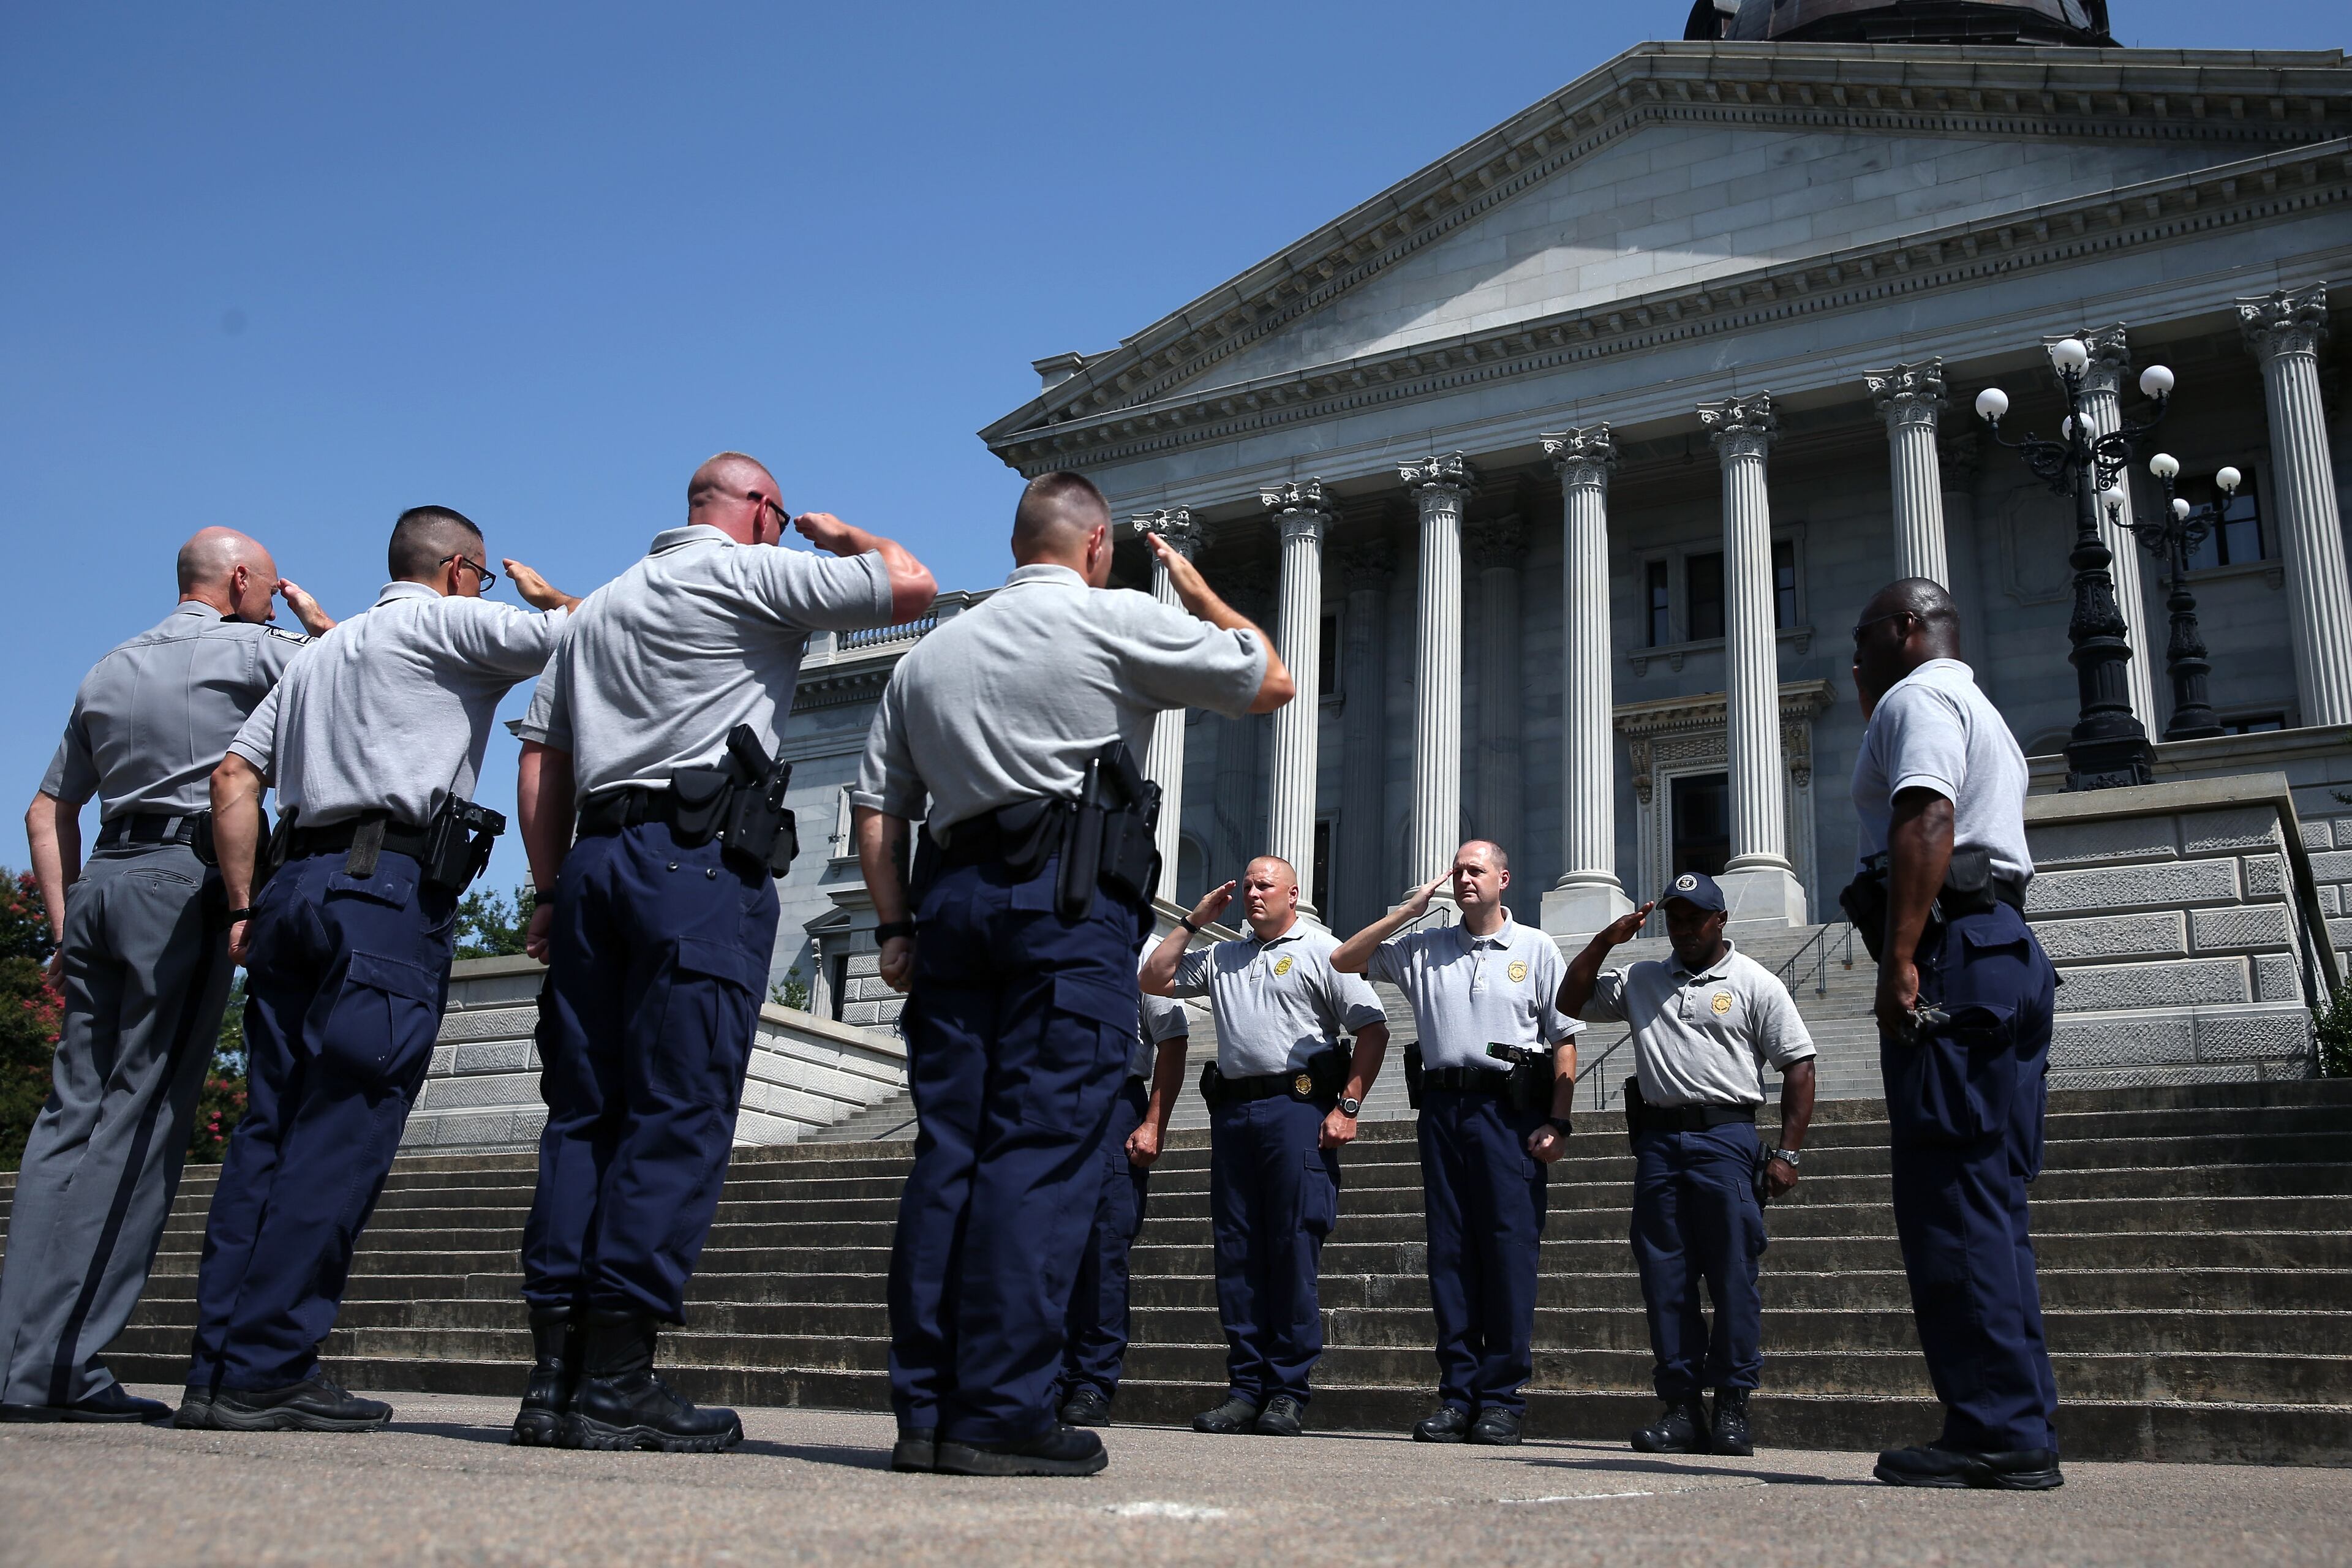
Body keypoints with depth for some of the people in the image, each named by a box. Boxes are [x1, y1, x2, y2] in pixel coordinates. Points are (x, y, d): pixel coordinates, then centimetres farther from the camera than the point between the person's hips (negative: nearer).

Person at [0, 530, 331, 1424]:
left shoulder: (109, 672, 23)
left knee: (74, 1109, 4)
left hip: (102, 881, 7)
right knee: (143, 1116, -7)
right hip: (188, 880, -7)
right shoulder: (251, 649, 3)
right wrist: (321, 625, 22)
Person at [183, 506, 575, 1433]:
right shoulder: (444, 624, 4)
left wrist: (245, 908, 19)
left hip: (298, 887, 8)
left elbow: (235, 776, 22)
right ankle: (262, 1373, -13)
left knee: (271, 1129, 5)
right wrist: (548, 596, 22)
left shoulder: (321, 652, 27)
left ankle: (220, 1365, 4)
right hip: (389, 892, -8)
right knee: (341, 1138, -10)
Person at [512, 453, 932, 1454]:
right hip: (702, 863, -8)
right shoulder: (748, 573, 3)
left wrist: (552, 891, 18)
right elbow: (913, 586, -1)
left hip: (598, 856, 8)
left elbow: (542, 760, 21)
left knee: (583, 1111, 5)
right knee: (679, 1118, -9)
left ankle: (554, 1377, 4)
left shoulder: (601, 606, 25)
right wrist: (837, 534, 18)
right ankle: (616, 1385, -11)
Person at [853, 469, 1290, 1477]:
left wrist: (896, 926, 16)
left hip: (952, 894, 6)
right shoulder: (1118, 621, 3)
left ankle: (925, 1409, 5)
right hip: (1070, 899, -6)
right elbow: (1270, 684, 10)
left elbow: (876, 805, 17)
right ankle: (1000, 1413, -10)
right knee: (1043, 1147, -8)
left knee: (948, 1147, 5)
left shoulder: (930, 653, 21)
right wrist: (1202, 596, 24)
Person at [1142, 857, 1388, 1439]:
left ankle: (1288, 1391, -2)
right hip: (1232, 1109, 5)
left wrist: (1348, 1107, -9)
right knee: (1236, 1249, 3)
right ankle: (1246, 1387, 8)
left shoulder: (1323, 951, 6)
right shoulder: (1220, 957, 23)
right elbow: (1154, 980, 20)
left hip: (1297, 1106, -5)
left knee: (1294, 1247, -7)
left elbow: (1372, 1028, 0)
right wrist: (1193, 920, 16)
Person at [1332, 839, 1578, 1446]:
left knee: (1511, 1248, -5)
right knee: (1449, 1249, 3)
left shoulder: (1537, 949, 9)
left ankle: (1503, 1396, 0)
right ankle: (1456, 1393, 8)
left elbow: (1565, 1040, 5)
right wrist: (1408, 911, 8)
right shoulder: (1423, 948, 15)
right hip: (1443, 1105, 3)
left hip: (1512, 1109, -3)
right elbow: (1344, 960, 14)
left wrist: (1558, 1123, -6)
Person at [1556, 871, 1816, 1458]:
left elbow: (1799, 1067, 2)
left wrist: (1787, 1153, -5)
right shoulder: (1640, 980, 17)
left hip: (1726, 1137, -4)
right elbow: (1571, 1002, 19)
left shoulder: (1756, 984, 5)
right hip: (1658, 1138, 4)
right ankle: (1682, 1408, 7)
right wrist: (1605, 941, 9)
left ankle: (1733, 1407, 2)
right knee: (1665, 1278, 2)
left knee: (1733, 1276, -5)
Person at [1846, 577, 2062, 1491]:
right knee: (1991, 1202, 8)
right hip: (2009, 951, 10)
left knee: (1951, 1201, -11)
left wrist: (1899, 958, -24)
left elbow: (1926, 819, -17)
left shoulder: (1916, 699, -2)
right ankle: (2023, 1432, 9)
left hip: (1954, 954, -10)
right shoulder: (1982, 714, 29)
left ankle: (1995, 1432, -11)